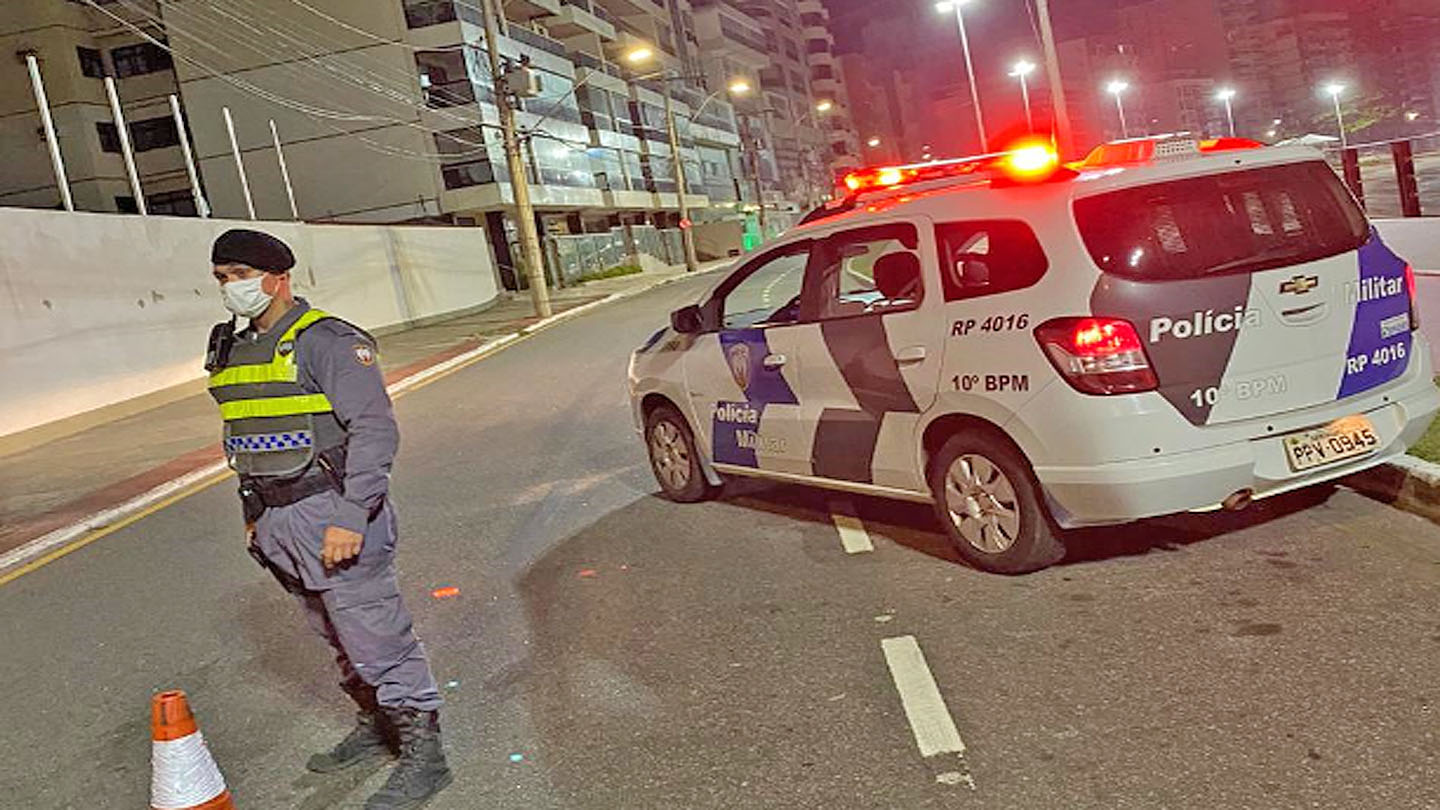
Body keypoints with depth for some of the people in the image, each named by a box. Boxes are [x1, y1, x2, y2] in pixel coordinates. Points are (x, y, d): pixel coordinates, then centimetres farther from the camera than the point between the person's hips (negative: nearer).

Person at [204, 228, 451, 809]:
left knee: (376, 638, -4)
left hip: (332, 515, -8)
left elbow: (375, 430, -18)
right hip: (276, 522, 8)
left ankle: (422, 752, 7)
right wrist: (253, 513, 20)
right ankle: (376, 724, 36)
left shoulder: (327, 342, -13)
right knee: (336, 635, 19)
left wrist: (351, 518, -23)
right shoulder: (233, 351, 13)